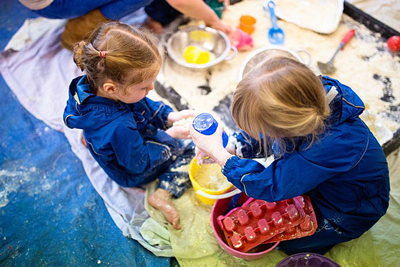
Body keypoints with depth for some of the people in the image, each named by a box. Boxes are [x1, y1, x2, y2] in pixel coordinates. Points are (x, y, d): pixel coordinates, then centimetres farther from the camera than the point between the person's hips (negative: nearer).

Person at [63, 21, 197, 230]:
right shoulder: (119, 127, -48)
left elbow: (147, 105, -7)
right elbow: (139, 163, -30)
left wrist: (171, 116, -19)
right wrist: (171, 135, -27)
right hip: (133, 174, -8)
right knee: (189, 151, -2)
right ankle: (163, 194, -8)